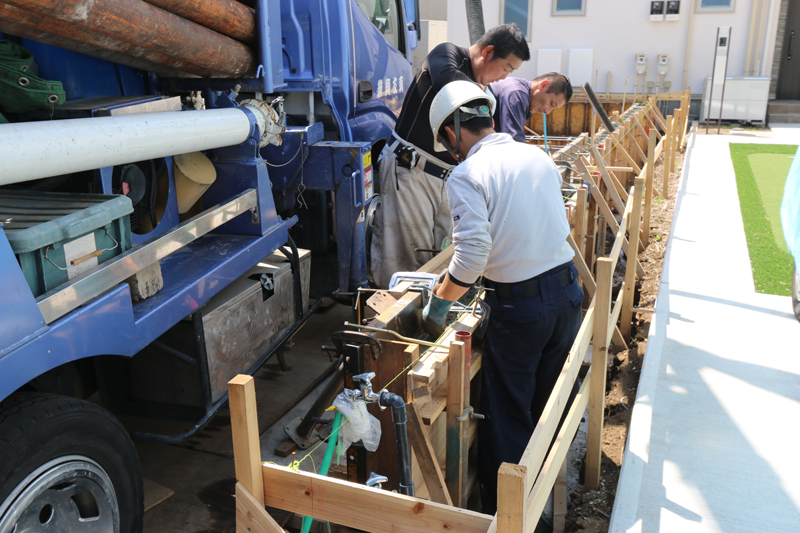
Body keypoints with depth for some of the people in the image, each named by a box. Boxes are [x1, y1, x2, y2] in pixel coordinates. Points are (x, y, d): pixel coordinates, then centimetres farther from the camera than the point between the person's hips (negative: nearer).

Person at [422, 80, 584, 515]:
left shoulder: (466, 175, -13)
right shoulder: (539, 157, 7)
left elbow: (472, 255, -24)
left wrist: (438, 303, -8)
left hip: (519, 306, -6)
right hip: (567, 290, 7)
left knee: (507, 417, 9)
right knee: (549, 405, 23)